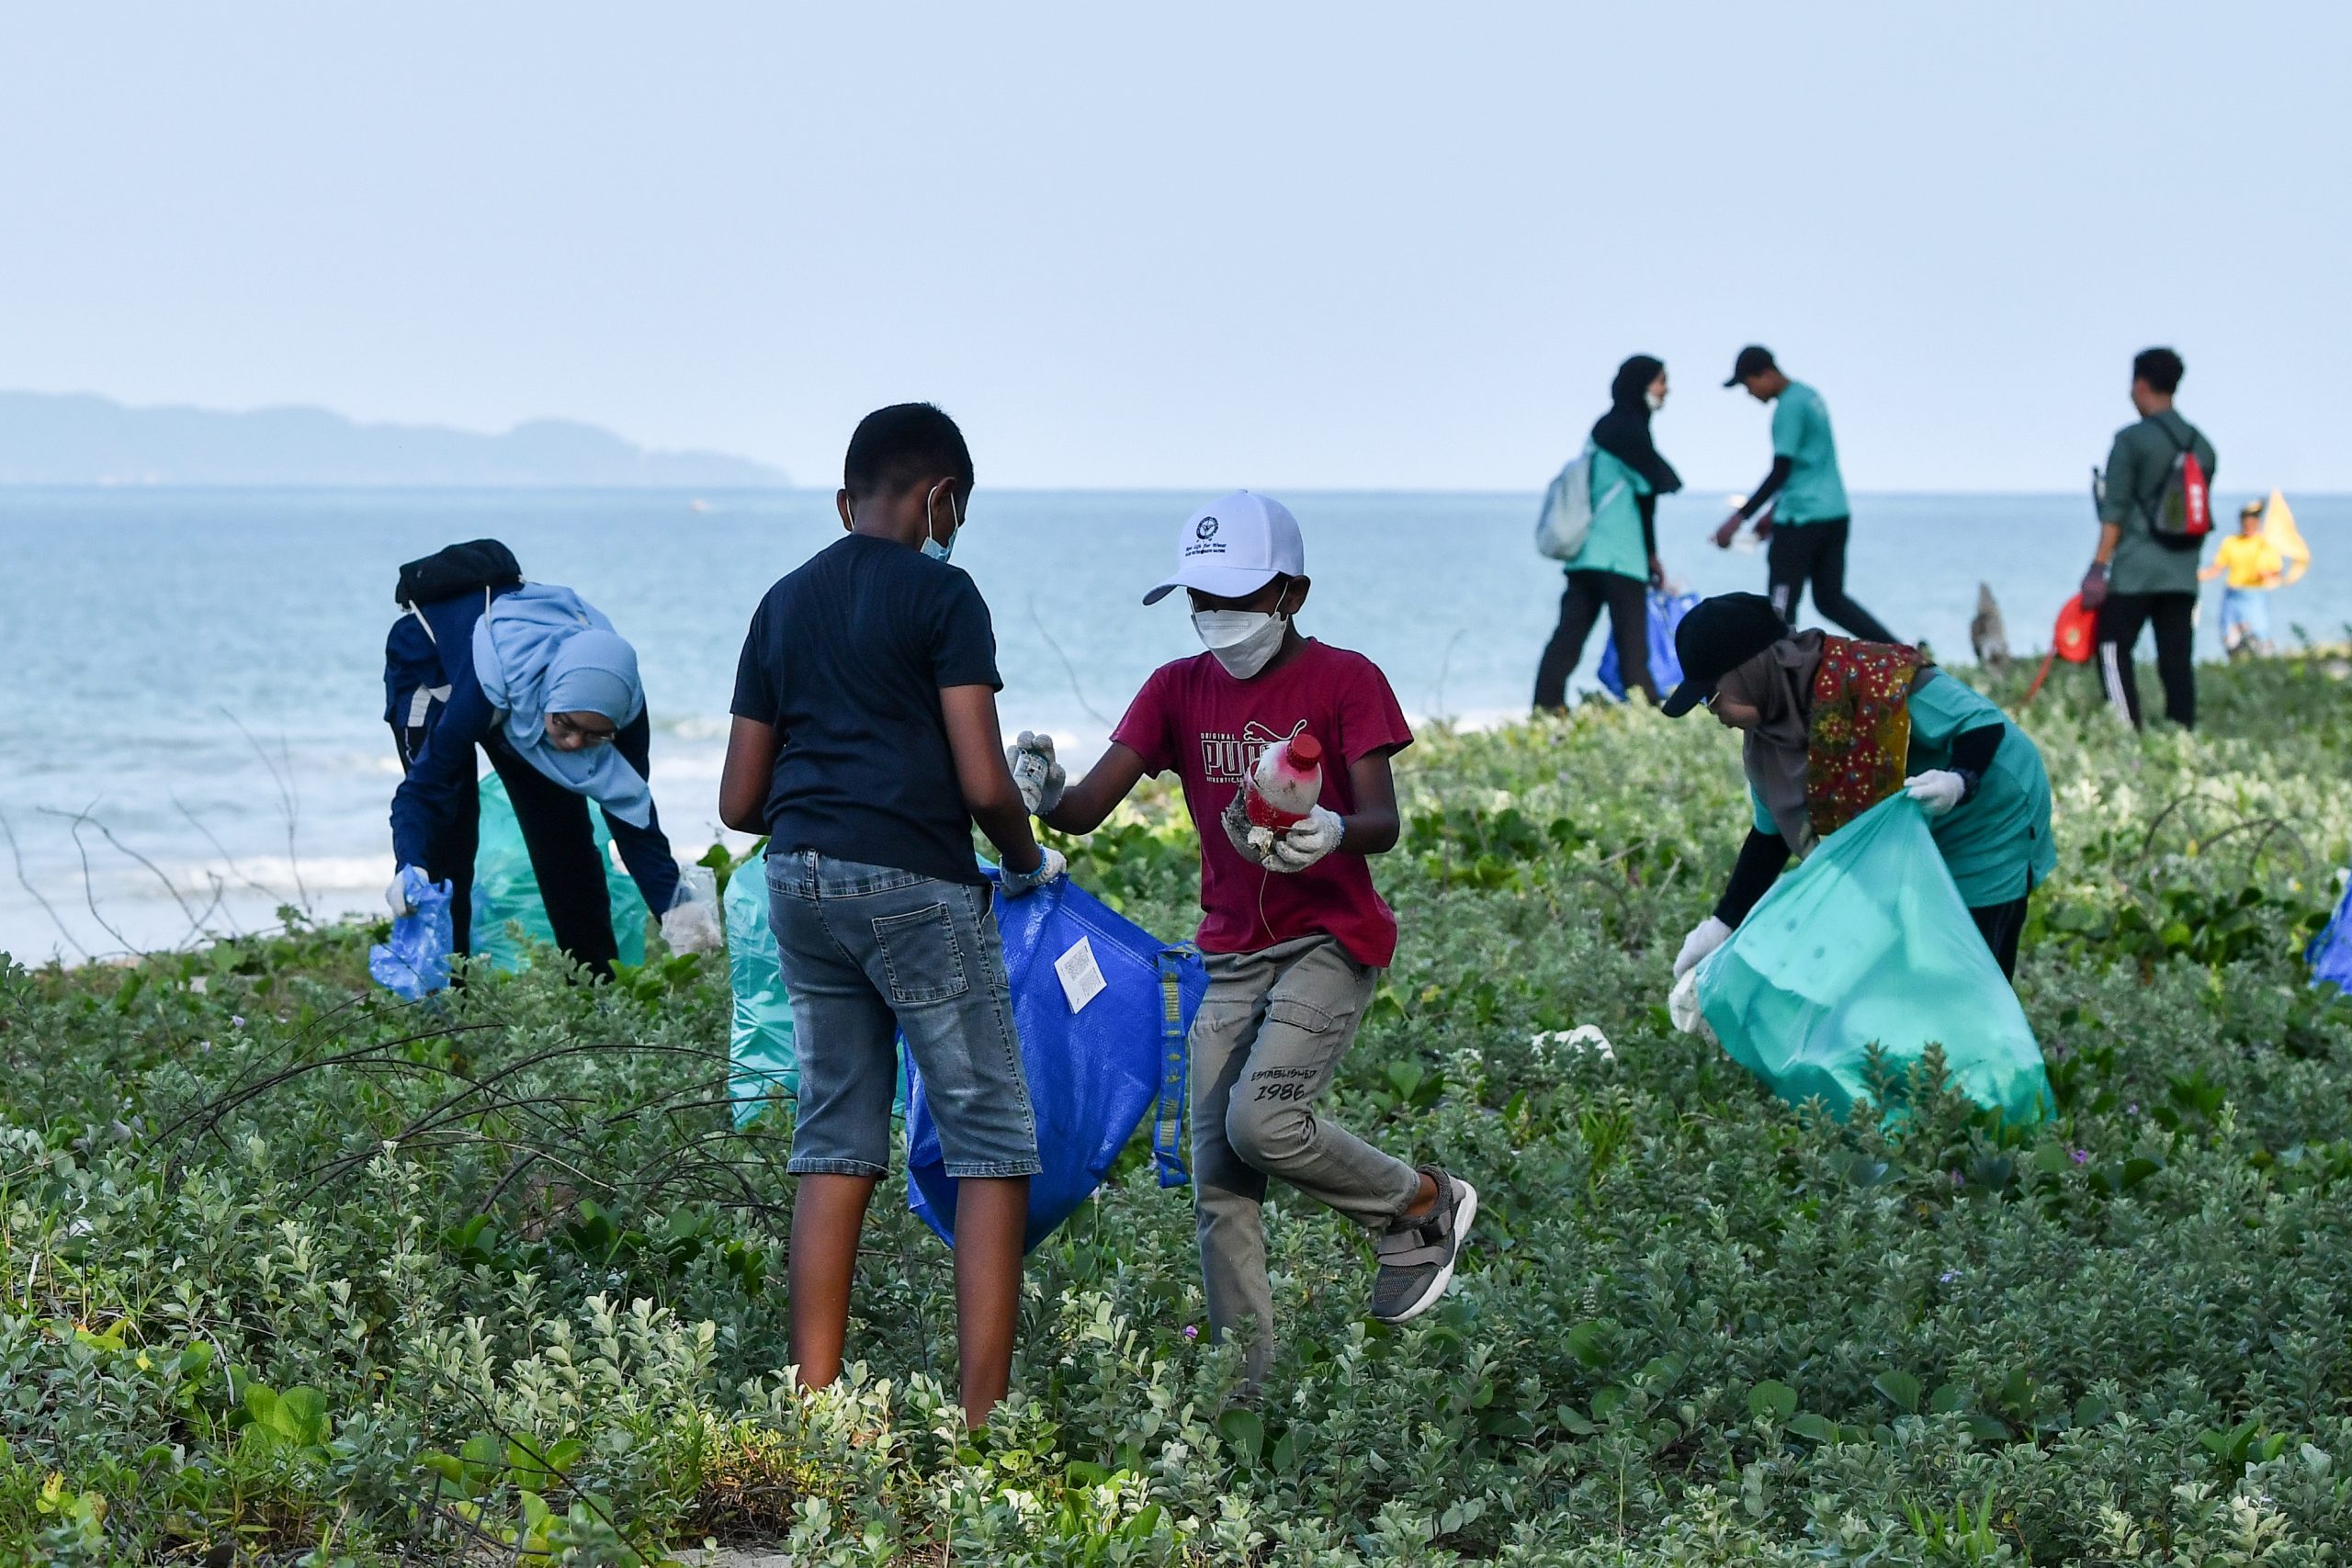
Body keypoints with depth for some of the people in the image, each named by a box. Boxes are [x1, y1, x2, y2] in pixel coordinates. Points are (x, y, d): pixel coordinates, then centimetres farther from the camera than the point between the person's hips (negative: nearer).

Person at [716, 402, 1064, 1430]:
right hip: (914, 883, -6)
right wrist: (1028, 862, 6)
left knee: (837, 1143, 10)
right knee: (992, 1143, -1)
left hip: (800, 881, 7)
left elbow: (739, 802, 15)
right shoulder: (940, 594, -5)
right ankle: (983, 1421, -6)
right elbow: (983, 783, -12)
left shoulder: (784, 603, 14)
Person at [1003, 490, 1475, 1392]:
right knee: (1218, 1186, -1)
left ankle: (1420, 1208, 1)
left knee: (1262, 1119, -24)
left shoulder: (1344, 681, -6)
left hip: (1330, 940, -5)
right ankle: (1244, 1384, 5)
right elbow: (1091, 806, -5)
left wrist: (1332, 834, -39)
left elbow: (1382, 823, -16)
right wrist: (1046, 800, -28)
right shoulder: (1178, 690, 6)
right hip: (1231, 955, 5)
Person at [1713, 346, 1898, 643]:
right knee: (1830, 599, 13)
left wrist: (1740, 517, -16)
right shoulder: (1809, 396, 16)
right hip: (1836, 514, 10)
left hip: (1802, 519, -10)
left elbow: (1781, 472, -18)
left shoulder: (1789, 407, -14)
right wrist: (1775, 512, 26)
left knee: (1781, 608, -5)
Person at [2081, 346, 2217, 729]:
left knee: (2114, 654, -2)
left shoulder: (2132, 439, -7)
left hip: (2134, 571, -6)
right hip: (2183, 575, 6)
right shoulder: (2202, 445, 13)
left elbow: (2114, 510, -10)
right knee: (2178, 662, 5)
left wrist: (2098, 568, -10)